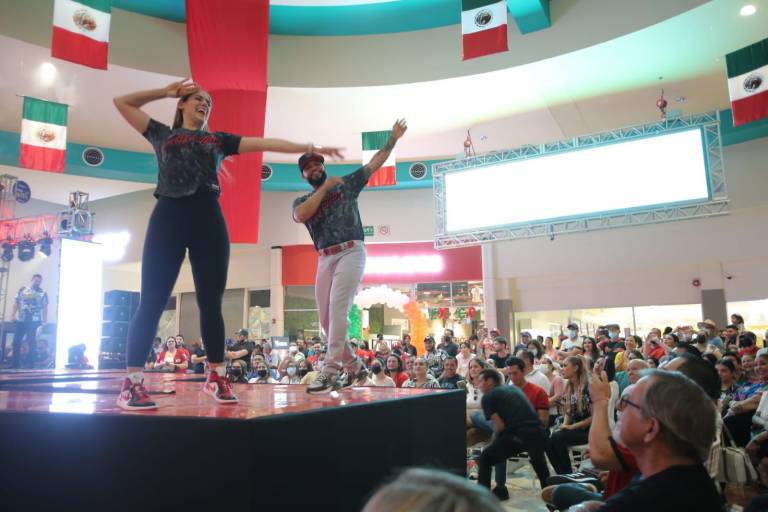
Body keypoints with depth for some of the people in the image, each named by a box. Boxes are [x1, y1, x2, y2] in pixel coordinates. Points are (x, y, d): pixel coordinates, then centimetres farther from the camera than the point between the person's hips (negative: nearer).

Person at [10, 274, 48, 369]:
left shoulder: (43, 293, 4)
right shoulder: (22, 290, 10)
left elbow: (45, 308, 4)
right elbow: (16, 303, 12)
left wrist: (45, 321, -2)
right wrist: (13, 314, 0)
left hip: (34, 321, -2)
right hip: (20, 320, 3)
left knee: (32, 343, -1)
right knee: (16, 342, 2)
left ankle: (30, 364, 6)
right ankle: (15, 364, 11)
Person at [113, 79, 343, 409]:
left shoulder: (219, 140, 24)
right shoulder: (162, 134, 22)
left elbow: (267, 144, 17)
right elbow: (121, 102, 27)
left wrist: (310, 148, 12)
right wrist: (166, 92, 26)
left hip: (208, 217, 2)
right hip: (168, 215, -2)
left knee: (211, 304, 1)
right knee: (152, 302, -7)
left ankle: (216, 378, 11)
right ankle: (131, 384, -5)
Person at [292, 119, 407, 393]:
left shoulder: (346, 184, 14)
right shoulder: (302, 201, 16)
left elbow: (374, 164, 13)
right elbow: (301, 216, -8)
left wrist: (393, 138, 7)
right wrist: (325, 186, -3)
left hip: (351, 251, -4)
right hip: (325, 258, 4)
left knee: (337, 308, -20)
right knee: (326, 318, 5)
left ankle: (330, 370, -21)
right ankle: (352, 364, 24)